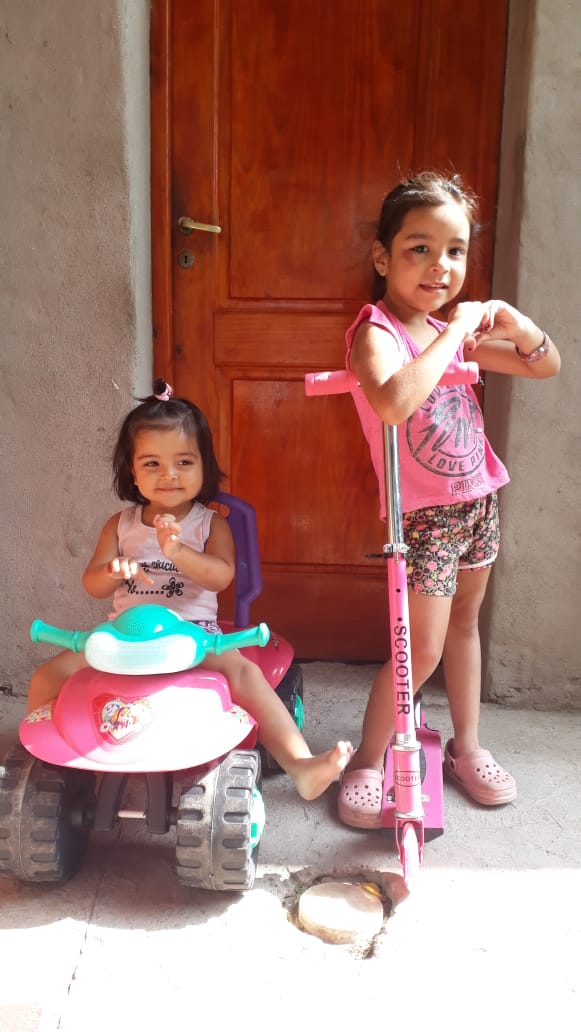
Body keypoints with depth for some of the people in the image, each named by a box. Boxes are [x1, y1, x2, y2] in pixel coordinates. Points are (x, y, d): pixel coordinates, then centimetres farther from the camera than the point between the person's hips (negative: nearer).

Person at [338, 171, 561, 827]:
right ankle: (366, 764, 14)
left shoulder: (454, 330, 3)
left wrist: (514, 324, -8)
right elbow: (393, 403, -43)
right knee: (423, 650, -5)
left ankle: (466, 748, 35)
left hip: (478, 498, 8)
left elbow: (546, 367, 11)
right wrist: (453, 333, -32)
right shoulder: (377, 330, -19)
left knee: (464, 621, 19)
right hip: (426, 513, -7)